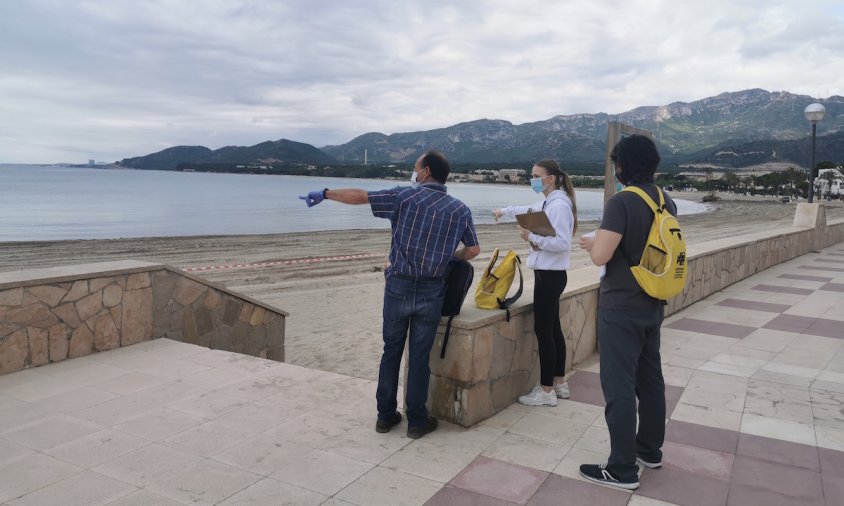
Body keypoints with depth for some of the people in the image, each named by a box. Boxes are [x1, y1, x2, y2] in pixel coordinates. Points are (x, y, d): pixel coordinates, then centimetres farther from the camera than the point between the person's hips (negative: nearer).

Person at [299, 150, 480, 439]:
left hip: (398, 286, -1)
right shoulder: (460, 210, 2)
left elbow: (359, 196, -2)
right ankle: (417, 420, 16)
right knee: (419, 356, 8)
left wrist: (325, 194, 11)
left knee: (391, 352, 13)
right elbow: (473, 250, 9)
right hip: (430, 292, 1)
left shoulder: (405, 196, -4)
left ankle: (386, 415, 22)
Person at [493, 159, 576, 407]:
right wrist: (504, 211, 44)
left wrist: (532, 237, -20)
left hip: (550, 275, -10)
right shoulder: (547, 203, 12)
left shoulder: (559, 205, -17)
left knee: (543, 331, -4)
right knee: (552, 328, 15)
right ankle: (559, 384, 25)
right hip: (547, 273, 10)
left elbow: (563, 244, -25)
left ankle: (546, 391, 5)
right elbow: (528, 210, 34)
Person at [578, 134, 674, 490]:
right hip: (652, 306, 8)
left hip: (621, 309, -8)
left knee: (619, 386, -2)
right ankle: (650, 450, 31)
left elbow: (601, 257, -23)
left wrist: (593, 243, -1)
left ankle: (623, 469, 5)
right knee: (650, 379, 17)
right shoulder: (667, 202, 7)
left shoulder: (621, 202, -19)